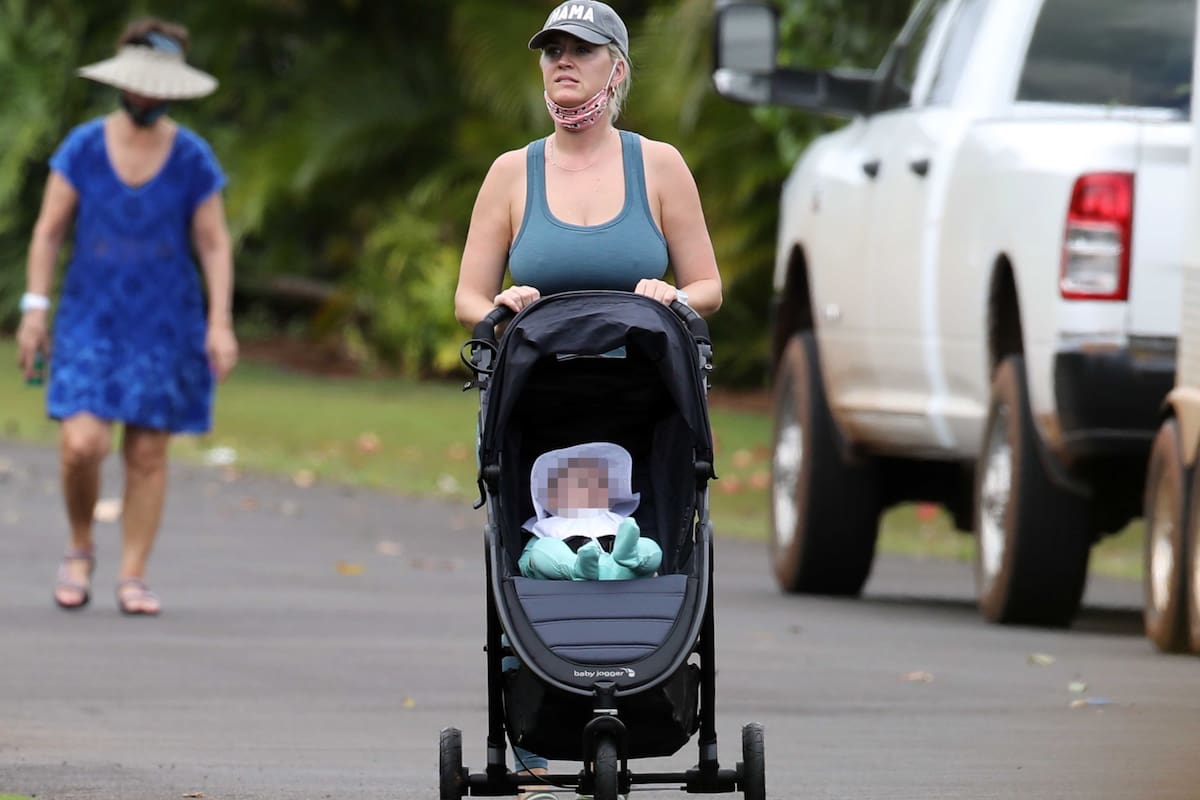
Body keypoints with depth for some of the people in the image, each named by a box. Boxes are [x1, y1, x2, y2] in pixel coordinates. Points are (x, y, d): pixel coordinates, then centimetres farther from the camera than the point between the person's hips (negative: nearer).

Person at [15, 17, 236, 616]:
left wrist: (220, 324, -11)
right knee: (82, 445, -13)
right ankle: (79, 551, 11)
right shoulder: (83, 147, -4)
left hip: (166, 323, 0)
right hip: (93, 317, 0)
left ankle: (132, 578, 9)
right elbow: (49, 231, -1)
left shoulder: (192, 157, -5)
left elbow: (214, 245, -2)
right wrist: (34, 309, -7)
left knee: (147, 454, 1)